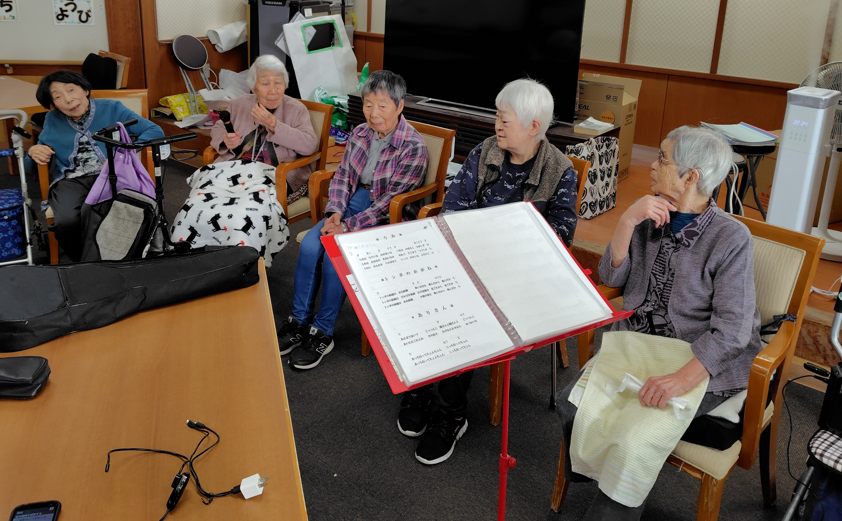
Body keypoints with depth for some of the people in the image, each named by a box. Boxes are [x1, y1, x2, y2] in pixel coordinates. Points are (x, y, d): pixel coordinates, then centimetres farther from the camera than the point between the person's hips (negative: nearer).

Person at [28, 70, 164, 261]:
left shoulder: (112, 109, 7)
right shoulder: (53, 120, 17)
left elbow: (156, 131, 0)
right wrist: (33, 151, 1)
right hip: (70, 180, 3)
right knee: (66, 222, -32)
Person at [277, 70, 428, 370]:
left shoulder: (413, 147, -16)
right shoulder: (360, 134, 3)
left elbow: (391, 201, -19)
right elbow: (342, 175, 9)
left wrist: (348, 226, -23)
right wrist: (335, 213, -10)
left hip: (388, 219, -6)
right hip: (355, 202, 6)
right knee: (309, 245, -17)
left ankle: (322, 334, -9)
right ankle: (299, 320, -3)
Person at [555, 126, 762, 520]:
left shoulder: (731, 238, -14)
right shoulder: (652, 218, 3)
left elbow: (731, 328, -20)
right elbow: (611, 277, 0)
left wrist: (682, 379, -33)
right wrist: (627, 221, -15)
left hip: (704, 365, -5)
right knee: (571, 404, -11)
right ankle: (586, 482, 16)